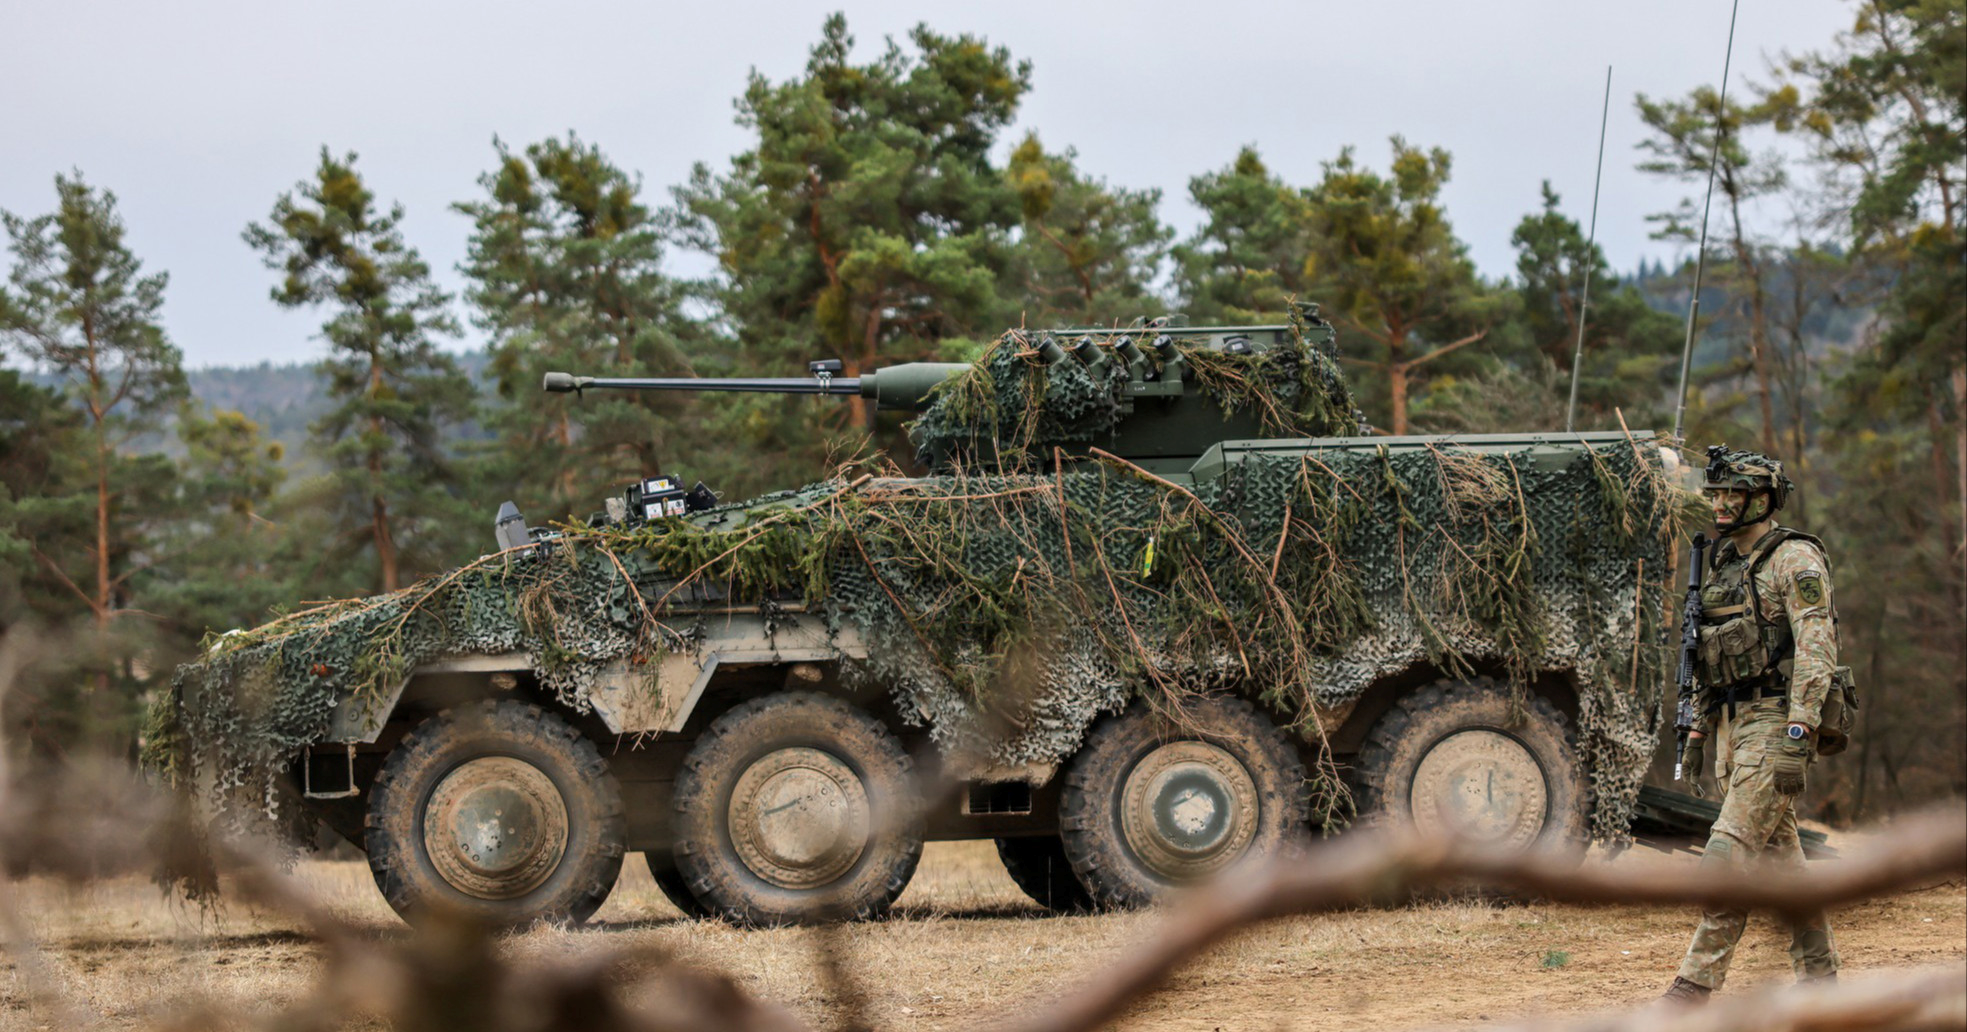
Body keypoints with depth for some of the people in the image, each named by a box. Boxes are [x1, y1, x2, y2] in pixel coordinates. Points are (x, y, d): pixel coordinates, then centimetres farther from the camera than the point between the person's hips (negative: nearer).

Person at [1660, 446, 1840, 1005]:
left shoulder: (1795, 560, -10)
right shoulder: (1725, 563, 16)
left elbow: (1816, 649, -18)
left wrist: (1798, 735, -24)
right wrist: (1699, 727, 20)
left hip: (1776, 722, -9)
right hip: (1734, 725, 9)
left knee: (1732, 847, -14)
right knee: (1778, 852, 11)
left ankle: (1697, 983, -16)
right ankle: (1819, 974, 18)